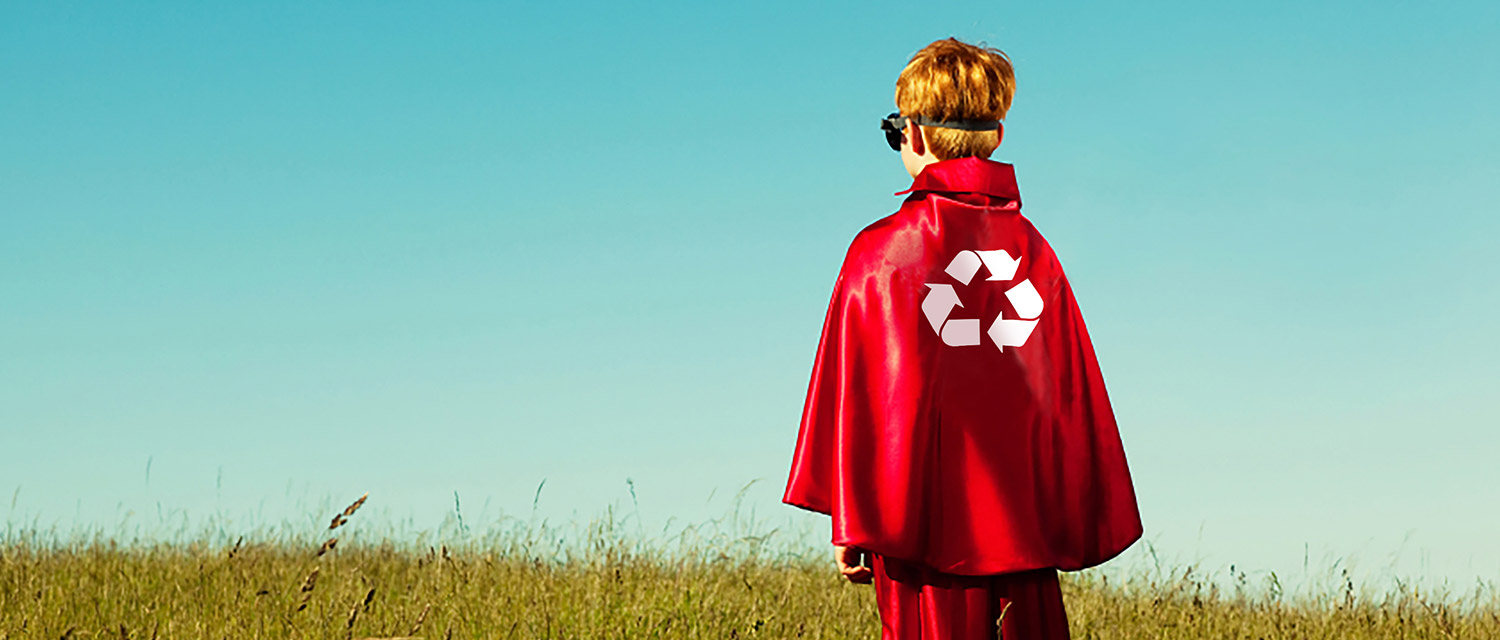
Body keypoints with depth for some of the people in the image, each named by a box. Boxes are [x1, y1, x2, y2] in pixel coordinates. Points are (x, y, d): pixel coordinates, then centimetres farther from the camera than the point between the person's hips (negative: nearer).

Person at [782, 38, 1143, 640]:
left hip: (930, 529, -3)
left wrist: (850, 524, 2)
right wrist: (1078, 525, 16)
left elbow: (856, 392, -4)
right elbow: (1074, 390, 9)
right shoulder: (1033, 249, 7)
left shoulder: (883, 250, -5)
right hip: (1029, 532, 4)